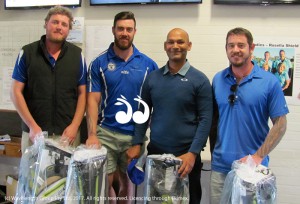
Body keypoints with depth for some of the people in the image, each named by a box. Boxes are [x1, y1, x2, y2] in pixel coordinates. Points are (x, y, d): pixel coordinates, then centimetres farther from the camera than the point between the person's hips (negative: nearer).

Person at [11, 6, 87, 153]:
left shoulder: (77, 55, 5)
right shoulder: (27, 52, 1)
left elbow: (82, 93, 4)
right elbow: (16, 92, 0)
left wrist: (74, 126, -7)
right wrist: (32, 126, -8)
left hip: (67, 133, 1)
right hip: (34, 132, 0)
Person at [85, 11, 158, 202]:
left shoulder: (148, 64, 1)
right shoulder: (99, 63, -1)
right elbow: (93, 100, -3)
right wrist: (92, 134, -13)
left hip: (135, 135, 1)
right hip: (105, 133, -1)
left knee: (127, 183, 14)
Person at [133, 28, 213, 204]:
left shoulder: (199, 80, -5)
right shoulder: (153, 77, 4)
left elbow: (205, 120, -9)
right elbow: (143, 113, 9)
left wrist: (193, 153, -16)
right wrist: (137, 144, 1)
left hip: (186, 154, -3)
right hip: (155, 151, 3)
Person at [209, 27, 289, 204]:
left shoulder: (269, 82, -6)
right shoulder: (218, 80, 3)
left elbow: (280, 124, -5)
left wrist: (258, 156, -12)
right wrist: (214, 151, 6)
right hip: (220, 166, 3)